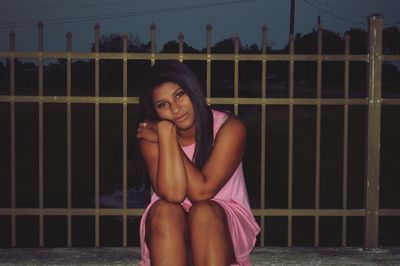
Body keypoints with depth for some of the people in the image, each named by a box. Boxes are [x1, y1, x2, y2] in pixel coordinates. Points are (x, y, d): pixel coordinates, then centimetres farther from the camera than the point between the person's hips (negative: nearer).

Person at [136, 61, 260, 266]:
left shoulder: (229, 128, -14)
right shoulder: (151, 135, -9)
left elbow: (201, 191, -23)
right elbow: (172, 194, -24)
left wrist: (165, 136, -19)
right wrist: (167, 132, -24)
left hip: (224, 223, -1)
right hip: (170, 234, 1)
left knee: (203, 212, -33)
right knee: (164, 211, -31)